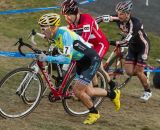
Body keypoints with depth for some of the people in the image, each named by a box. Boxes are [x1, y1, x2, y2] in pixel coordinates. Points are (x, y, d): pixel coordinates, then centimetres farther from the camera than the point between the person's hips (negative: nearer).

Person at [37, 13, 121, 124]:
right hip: (81, 61, 9)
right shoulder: (55, 34, -4)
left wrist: (47, 58, -34)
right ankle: (113, 95, 37)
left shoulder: (64, 34, -30)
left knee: (77, 90, -14)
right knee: (86, 92, 15)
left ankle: (94, 113, 9)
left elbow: (66, 59, -37)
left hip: (92, 61, -9)